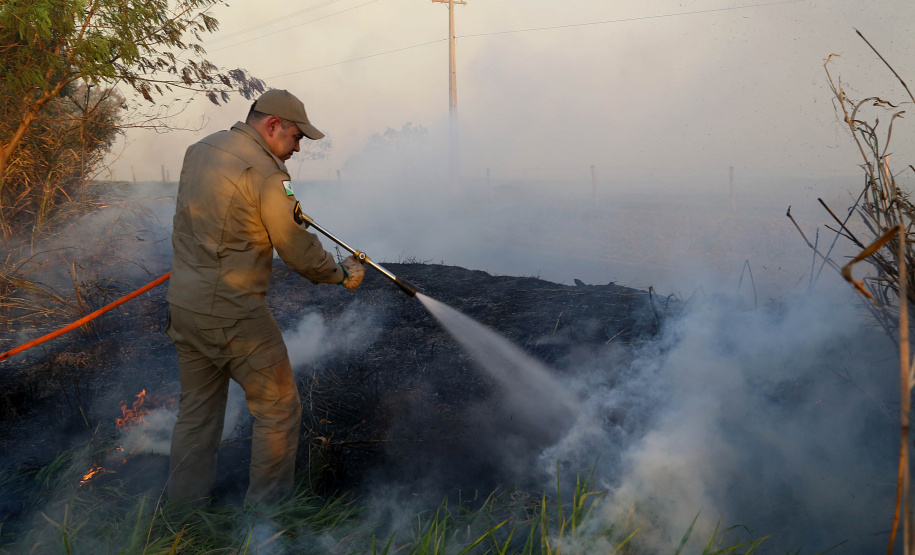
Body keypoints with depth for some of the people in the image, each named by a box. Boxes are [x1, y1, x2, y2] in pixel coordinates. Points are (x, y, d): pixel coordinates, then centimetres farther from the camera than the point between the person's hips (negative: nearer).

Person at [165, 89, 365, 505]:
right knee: (278, 409, 5)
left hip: (182, 302, 9)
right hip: (233, 314, -9)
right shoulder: (265, 170, -15)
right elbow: (297, 249, -13)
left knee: (196, 412, 19)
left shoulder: (199, 150, 11)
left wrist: (282, 207, 23)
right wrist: (342, 273, 4)